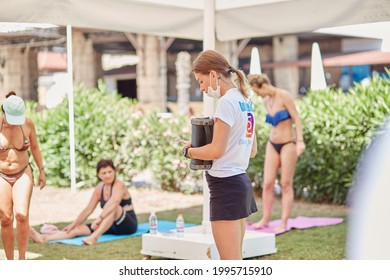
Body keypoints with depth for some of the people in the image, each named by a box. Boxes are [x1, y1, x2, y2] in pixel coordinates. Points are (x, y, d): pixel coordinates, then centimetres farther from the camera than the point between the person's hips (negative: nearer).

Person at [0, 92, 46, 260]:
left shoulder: (28, 124, -8)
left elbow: (34, 147, 8)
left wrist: (41, 171, 13)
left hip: (23, 174, 0)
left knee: (21, 214, -18)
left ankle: (22, 258, -3)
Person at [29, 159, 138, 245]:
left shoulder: (119, 185, -16)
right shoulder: (99, 188, 5)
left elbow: (114, 202, -37)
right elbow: (88, 209, 7)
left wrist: (99, 218, -49)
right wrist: (73, 224, 0)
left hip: (128, 225, -6)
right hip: (112, 226, 6)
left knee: (113, 207, -37)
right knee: (78, 229, -10)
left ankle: (94, 237, -49)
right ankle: (44, 238, -26)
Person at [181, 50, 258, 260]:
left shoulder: (227, 102, -14)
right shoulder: (244, 101, 14)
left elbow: (216, 150, -19)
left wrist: (189, 151, -2)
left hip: (226, 185, -10)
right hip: (241, 181, 10)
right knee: (235, 260, 16)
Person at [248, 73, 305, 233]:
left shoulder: (284, 96, -11)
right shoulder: (266, 101, 8)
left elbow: (296, 118, -13)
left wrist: (300, 141, -20)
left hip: (288, 144, -6)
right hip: (272, 144, 6)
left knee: (286, 184, -1)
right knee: (267, 183, 2)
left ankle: (284, 223, 4)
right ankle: (265, 219, 11)